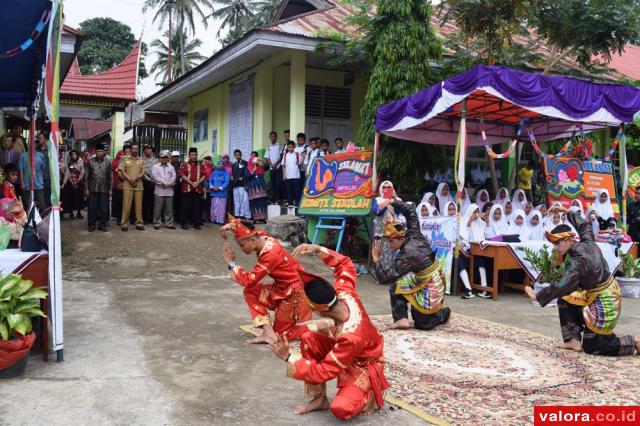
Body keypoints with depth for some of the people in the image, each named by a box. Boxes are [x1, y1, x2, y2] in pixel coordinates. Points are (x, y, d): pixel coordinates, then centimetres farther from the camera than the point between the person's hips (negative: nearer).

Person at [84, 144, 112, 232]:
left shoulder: (108, 162, 5)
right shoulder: (90, 161, 3)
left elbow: (110, 176, 7)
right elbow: (87, 175, 4)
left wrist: (110, 189, 3)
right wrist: (87, 188, -1)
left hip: (104, 189, 1)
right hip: (93, 189, 0)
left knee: (104, 208, 2)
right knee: (92, 208, 2)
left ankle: (102, 225, 12)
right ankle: (91, 225, 12)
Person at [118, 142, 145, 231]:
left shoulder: (141, 160, 14)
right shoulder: (124, 159, 8)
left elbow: (143, 173, 6)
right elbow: (121, 171, 1)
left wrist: (136, 178, -13)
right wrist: (129, 179, -10)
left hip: (139, 185, 2)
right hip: (127, 185, -2)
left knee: (139, 204, 3)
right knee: (126, 204, -5)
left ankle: (139, 223, 9)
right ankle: (124, 223, 0)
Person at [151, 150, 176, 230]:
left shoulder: (171, 167, 16)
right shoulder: (155, 166, 5)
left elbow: (173, 177, 7)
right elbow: (155, 176, -7)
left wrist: (169, 183, -10)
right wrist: (163, 182, -13)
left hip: (169, 191, 3)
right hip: (159, 190, -3)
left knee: (169, 208, 6)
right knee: (158, 208, -2)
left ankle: (169, 223, 12)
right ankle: (157, 224, 5)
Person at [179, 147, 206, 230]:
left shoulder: (200, 166, 14)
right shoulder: (184, 165, 5)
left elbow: (204, 176, 8)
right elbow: (182, 175, -6)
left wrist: (198, 182, -9)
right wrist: (191, 183, -13)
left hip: (198, 189, 3)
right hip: (186, 189, -3)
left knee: (197, 207, 4)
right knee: (185, 206, -2)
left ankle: (197, 223, 10)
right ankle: (184, 223, 4)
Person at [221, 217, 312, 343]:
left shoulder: (271, 255, -30)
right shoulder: (262, 237, -6)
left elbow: (249, 281, -28)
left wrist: (231, 263, -17)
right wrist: (230, 226, -11)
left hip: (296, 292, -9)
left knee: (280, 333, 4)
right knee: (250, 292, -4)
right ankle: (268, 332, -5)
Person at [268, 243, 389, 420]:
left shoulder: (350, 337, -41)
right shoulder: (345, 295, -23)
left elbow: (323, 372, -32)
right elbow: (345, 264, -5)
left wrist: (288, 357, -30)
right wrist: (318, 250, -19)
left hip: (362, 367, -8)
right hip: (343, 352, 8)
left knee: (340, 409, -30)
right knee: (308, 338, -17)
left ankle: (367, 394, 6)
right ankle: (319, 398, -2)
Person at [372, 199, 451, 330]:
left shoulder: (406, 255, -27)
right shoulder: (415, 236, -5)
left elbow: (385, 277, -30)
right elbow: (410, 210, 8)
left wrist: (376, 259, -19)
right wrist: (392, 202, 1)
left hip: (428, 293, -9)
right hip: (437, 286, 9)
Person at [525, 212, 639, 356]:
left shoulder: (577, 262, -27)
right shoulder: (587, 243, -5)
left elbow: (561, 286, -35)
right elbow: (584, 226, 16)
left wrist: (538, 296, -30)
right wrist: (568, 212, 26)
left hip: (602, 303, -9)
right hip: (610, 294, 9)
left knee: (591, 347, 3)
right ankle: (574, 340, 13)